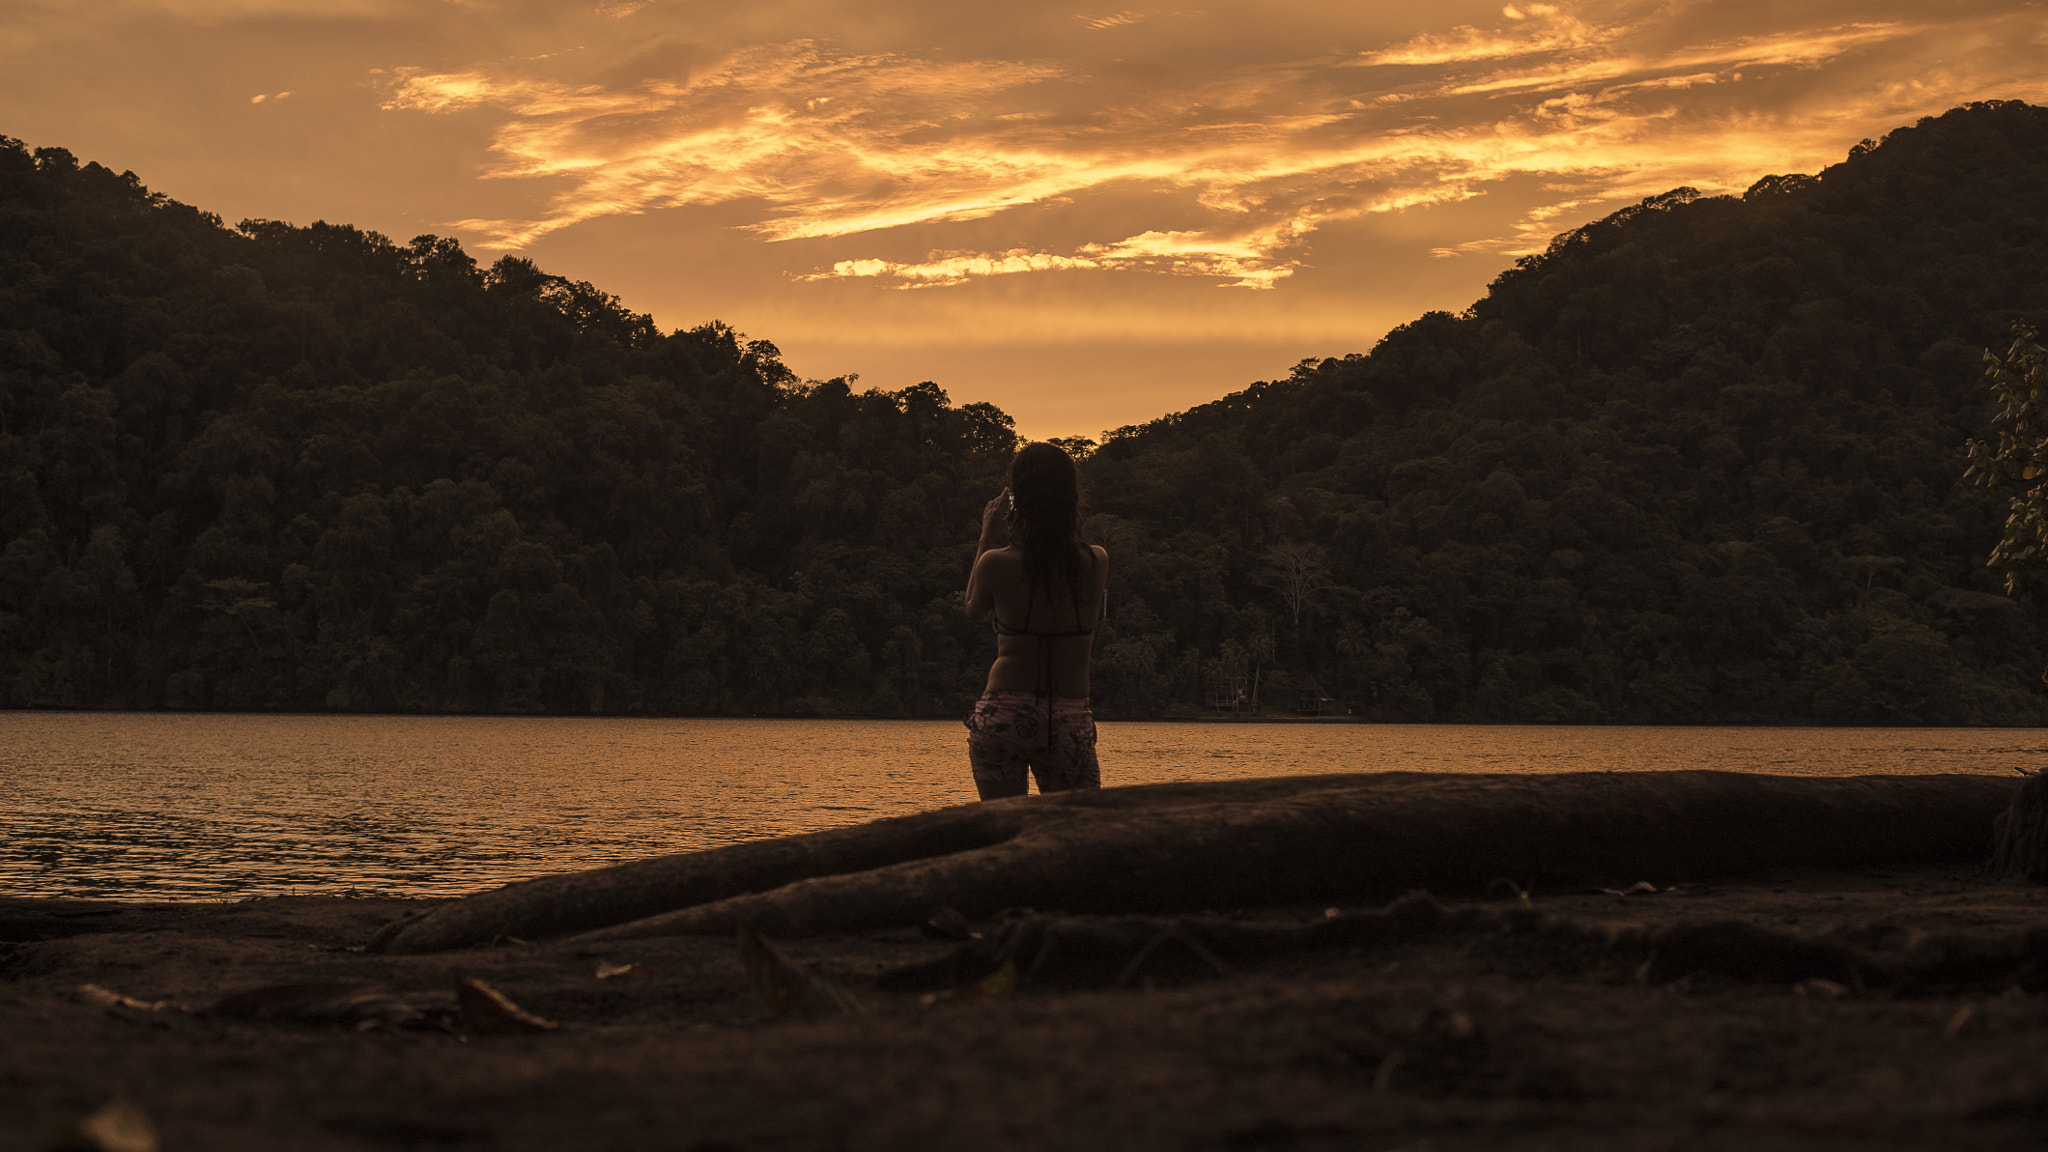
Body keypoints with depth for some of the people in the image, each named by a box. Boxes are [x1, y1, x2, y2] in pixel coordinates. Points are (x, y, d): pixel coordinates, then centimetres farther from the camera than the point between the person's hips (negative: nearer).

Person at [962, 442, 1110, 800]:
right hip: (1069, 723, 1)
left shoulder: (997, 562, -8)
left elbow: (974, 612, 13)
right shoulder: (1097, 562, -2)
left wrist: (988, 539, 19)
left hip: (1002, 716, -1)